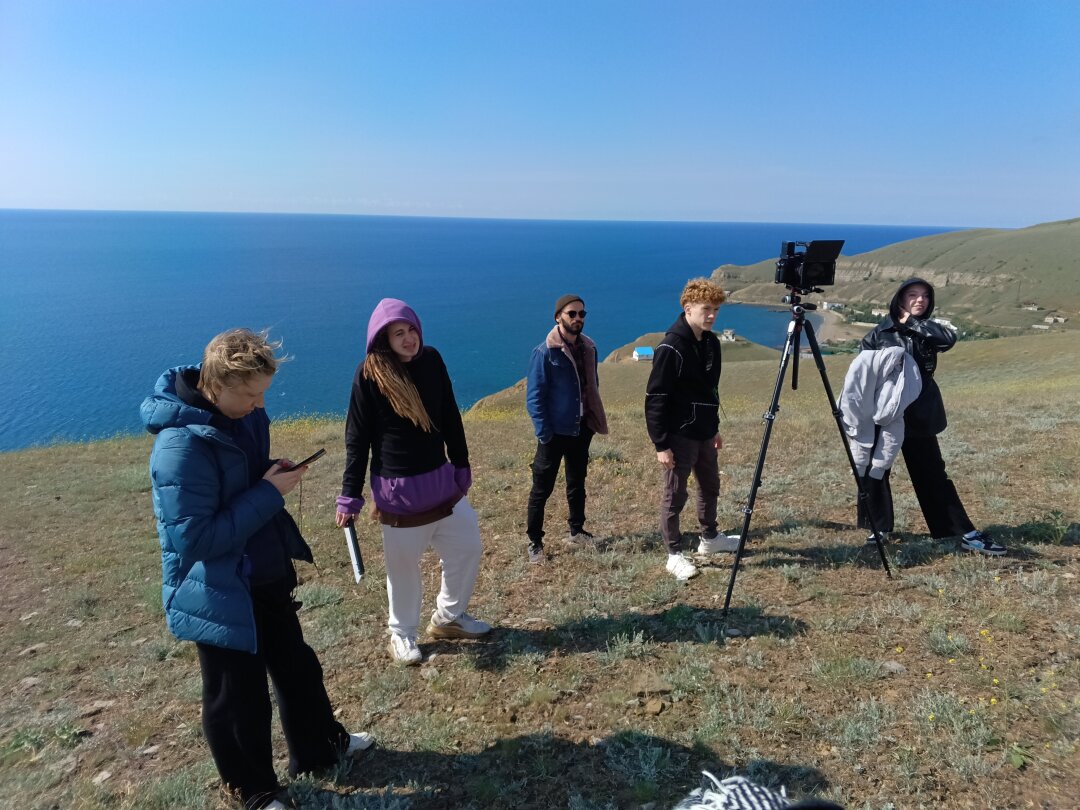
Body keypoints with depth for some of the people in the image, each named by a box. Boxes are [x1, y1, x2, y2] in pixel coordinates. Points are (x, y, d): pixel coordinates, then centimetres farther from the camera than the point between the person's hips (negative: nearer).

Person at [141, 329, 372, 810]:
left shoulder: (243, 415, -3)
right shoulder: (181, 445, -29)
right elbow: (193, 540, -29)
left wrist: (275, 473, -7)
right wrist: (269, 493, -27)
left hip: (267, 576, 8)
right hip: (221, 595, -8)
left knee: (296, 665, 24)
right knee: (239, 700, 14)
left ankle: (318, 747, 48)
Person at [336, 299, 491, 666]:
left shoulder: (431, 360, -1)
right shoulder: (369, 373, -13)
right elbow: (357, 438, -9)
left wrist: (461, 465, 11)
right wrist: (350, 496, -10)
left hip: (440, 478, 5)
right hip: (397, 488, -5)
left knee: (468, 547, 12)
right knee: (403, 565, 9)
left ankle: (449, 617, 34)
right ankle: (402, 634, 32)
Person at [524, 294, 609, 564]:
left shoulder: (588, 348, 4)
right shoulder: (545, 352, -14)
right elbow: (534, 397, -14)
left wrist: (593, 420, 10)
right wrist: (544, 434, -16)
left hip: (581, 429, 6)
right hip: (556, 432, -6)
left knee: (577, 483, 20)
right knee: (542, 489, 3)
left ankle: (576, 530, 37)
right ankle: (534, 542, 16)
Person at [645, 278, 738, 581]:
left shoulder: (711, 342, 6)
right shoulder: (671, 348, -20)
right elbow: (655, 399, -19)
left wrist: (715, 427, 20)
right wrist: (661, 444, -19)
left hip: (704, 434, 8)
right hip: (679, 436, -8)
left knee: (710, 488, 22)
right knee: (675, 496, 4)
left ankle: (709, 538, 42)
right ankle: (674, 555, 18)